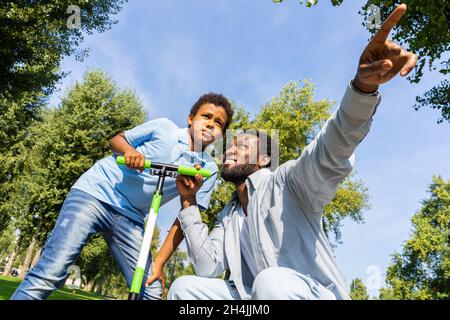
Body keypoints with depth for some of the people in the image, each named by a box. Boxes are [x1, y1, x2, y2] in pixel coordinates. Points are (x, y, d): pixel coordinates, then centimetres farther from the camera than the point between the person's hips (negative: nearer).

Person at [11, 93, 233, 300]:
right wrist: (129, 150, -16)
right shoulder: (163, 127, -4)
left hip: (130, 218, 3)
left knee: (151, 292, -5)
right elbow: (116, 140, 6)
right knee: (51, 273, -16)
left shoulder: (208, 169, 0)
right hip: (96, 192, -2)